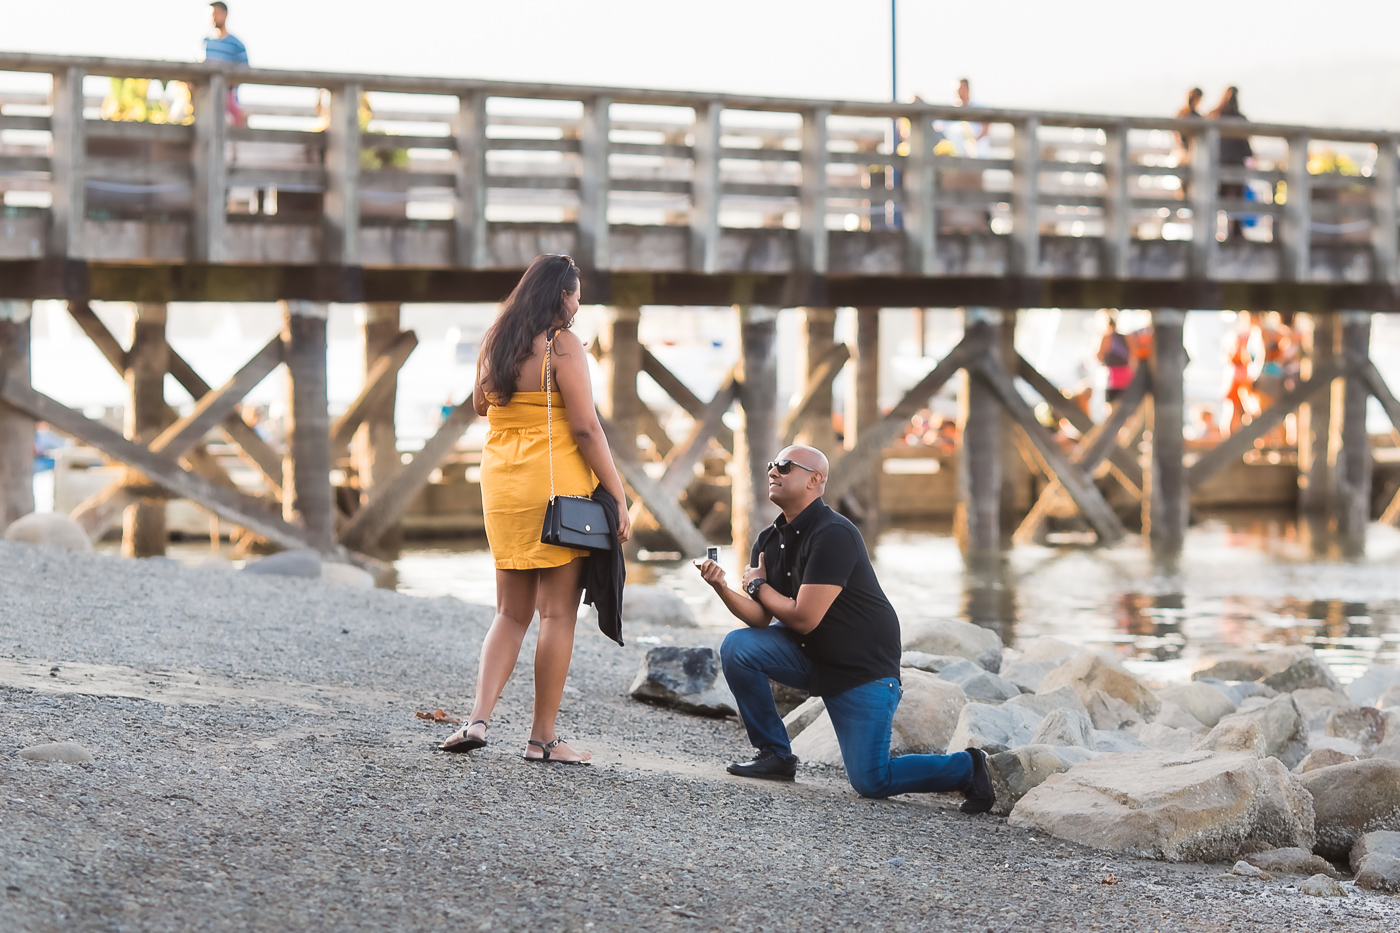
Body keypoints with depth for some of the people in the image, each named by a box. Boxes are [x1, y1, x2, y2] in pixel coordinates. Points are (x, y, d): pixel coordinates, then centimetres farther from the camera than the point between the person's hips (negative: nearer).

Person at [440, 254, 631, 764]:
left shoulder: (493, 342, 9)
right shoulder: (562, 344, -10)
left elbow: (479, 404, 26)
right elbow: (585, 427, -15)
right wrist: (618, 497, -12)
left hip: (502, 488, 7)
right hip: (559, 485, -6)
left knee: (511, 612, 14)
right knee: (558, 613, 0)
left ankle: (479, 718, -1)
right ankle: (543, 737, 1)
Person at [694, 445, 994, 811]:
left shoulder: (833, 534, -23)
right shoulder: (770, 539, 4)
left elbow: (803, 619, -25)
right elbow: (761, 619, -2)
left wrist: (758, 585, -10)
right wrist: (723, 588, -20)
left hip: (865, 668, -7)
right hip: (811, 657, 8)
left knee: (871, 782, -11)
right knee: (737, 647, -14)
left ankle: (966, 767, 13)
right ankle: (775, 755, 0)